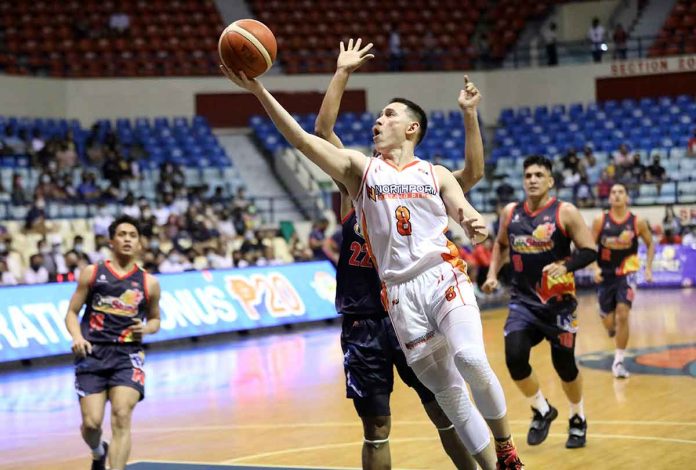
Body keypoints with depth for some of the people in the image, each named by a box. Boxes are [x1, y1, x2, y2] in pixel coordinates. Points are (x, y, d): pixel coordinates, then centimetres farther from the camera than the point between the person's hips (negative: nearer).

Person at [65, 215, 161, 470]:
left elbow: (155, 319, 20)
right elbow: (72, 312, 9)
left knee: (121, 417, -17)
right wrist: (77, 336, -11)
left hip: (127, 354, 0)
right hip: (92, 353, 0)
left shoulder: (149, 283, 8)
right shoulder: (92, 273, 6)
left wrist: (145, 329, -3)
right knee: (92, 422, -4)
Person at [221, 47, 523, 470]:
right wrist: (259, 91, -8)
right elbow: (302, 139, 1)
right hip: (400, 292, 1)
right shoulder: (359, 167, 11)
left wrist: (475, 225, -27)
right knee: (446, 391, 1)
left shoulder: (437, 175, 13)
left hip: (444, 277, -1)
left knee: (471, 359, -24)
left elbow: (465, 213, -1)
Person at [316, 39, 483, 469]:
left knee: (446, 413, 7)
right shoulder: (355, 190, 4)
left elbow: (474, 173, -8)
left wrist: (470, 117, -14)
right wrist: (342, 73, -9)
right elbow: (323, 131, -4)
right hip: (364, 324, 0)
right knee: (376, 427, 4)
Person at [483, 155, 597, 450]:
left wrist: (564, 266, -27)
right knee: (515, 357, -17)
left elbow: (589, 251, -10)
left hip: (558, 302, -3)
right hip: (523, 300, 3)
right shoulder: (510, 213, 3)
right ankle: (542, 411, 10)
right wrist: (492, 273, 8)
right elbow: (501, 244, 22)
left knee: (564, 364, 5)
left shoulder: (565, 212, -10)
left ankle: (578, 419, 33)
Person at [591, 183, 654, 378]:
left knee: (622, 315, -17)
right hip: (605, 274, 1)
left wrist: (648, 268, -3)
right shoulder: (600, 220, -7)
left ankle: (618, 362, -7)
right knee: (609, 322, 9)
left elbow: (650, 244, 7)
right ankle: (613, 326, 50)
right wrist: (595, 268, -16)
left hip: (626, 273, -1)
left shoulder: (638, 222, -7)